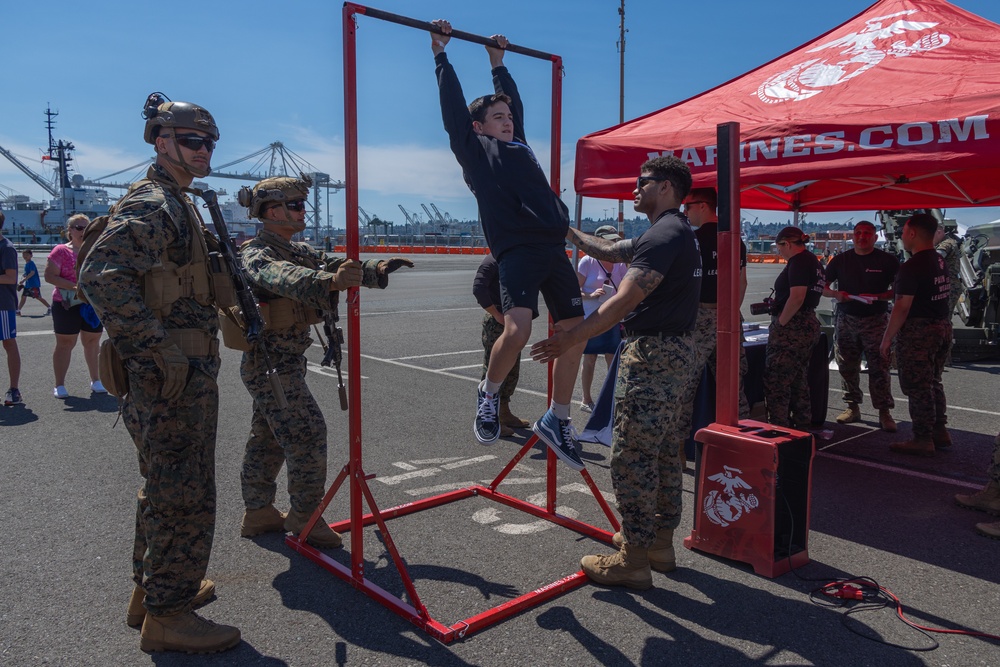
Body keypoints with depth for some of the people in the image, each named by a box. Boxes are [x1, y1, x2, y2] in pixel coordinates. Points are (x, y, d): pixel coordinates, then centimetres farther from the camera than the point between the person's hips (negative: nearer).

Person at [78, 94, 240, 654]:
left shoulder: (179, 205, 17)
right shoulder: (151, 204, -15)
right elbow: (102, 277, -26)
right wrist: (159, 350, -25)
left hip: (187, 374, 10)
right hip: (174, 377, -10)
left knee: (166, 489, 20)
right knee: (184, 496, -1)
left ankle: (152, 587, 35)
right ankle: (166, 616, 12)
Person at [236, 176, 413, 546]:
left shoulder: (295, 249, 12)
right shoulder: (255, 255, -18)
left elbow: (327, 265, 6)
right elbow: (285, 278, -39)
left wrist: (376, 270, -11)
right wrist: (330, 281, -58)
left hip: (287, 361, 9)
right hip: (270, 363, -9)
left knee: (267, 437, 16)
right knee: (308, 433, -8)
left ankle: (258, 513, 28)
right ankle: (305, 515, 4)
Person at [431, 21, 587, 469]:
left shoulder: (518, 145, 27)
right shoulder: (474, 148, 11)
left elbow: (513, 100, 41)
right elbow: (452, 103, 11)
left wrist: (499, 64, 48)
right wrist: (440, 54, 19)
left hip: (554, 248, 7)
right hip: (516, 250, -7)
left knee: (575, 334, 3)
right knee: (517, 329, -24)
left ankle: (556, 421, 17)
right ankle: (489, 393, 8)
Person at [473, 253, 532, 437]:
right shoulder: (492, 261, -12)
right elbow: (478, 289, -24)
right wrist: (497, 315, -21)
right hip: (496, 323, -9)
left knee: (512, 370, 15)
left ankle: (505, 414, 27)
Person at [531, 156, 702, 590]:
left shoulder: (664, 235, -16)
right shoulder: (678, 233, 18)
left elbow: (625, 299, -27)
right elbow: (610, 251, 26)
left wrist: (571, 338, -29)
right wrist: (568, 231, 28)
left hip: (652, 357, -11)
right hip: (677, 355, 11)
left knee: (631, 455, -5)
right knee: (664, 451, 17)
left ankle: (633, 559, 3)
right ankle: (660, 540, 29)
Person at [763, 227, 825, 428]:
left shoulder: (798, 261, -14)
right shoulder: (814, 261, 17)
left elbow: (796, 297, -23)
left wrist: (780, 323, -15)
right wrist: (776, 304, 20)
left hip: (792, 329, -10)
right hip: (810, 326, 10)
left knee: (776, 382, -5)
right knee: (799, 381, 17)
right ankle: (802, 426, 24)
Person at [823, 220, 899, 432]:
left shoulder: (887, 261, 1)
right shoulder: (841, 260, 9)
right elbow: (822, 287, 12)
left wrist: (877, 297, -16)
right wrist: (836, 294, -9)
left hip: (876, 321, -3)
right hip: (846, 321, 3)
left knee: (879, 368, -6)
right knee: (847, 367, 8)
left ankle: (884, 412, 0)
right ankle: (852, 407, 19)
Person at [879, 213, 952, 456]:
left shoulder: (911, 267, -19)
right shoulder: (941, 262, 11)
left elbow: (902, 308, -20)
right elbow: (936, 296, 17)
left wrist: (886, 339, -13)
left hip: (918, 331, -9)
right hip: (943, 327, 9)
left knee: (917, 388, -2)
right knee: (933, 383, 18)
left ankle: (923, 440, 3)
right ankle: (940, 433, 25)